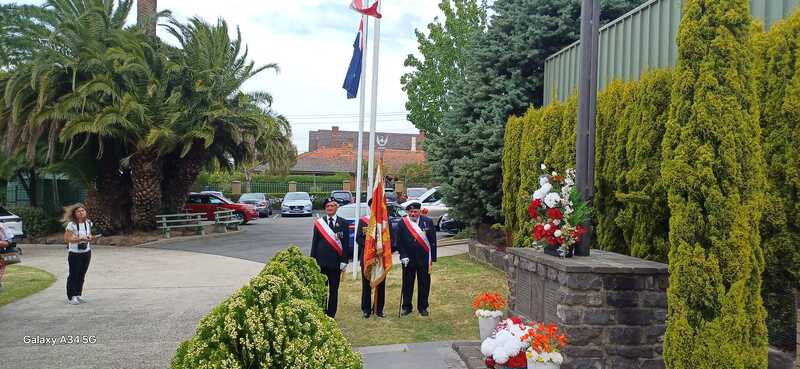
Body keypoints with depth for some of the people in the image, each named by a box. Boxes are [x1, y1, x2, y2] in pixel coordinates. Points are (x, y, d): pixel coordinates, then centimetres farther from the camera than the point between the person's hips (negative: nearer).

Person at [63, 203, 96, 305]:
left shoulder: (88, 223, 5)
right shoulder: (71, 224, -13)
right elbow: (66, 239, -16)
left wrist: (91, 239, -5)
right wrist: (80, 239, -26)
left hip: (86, 252, 5)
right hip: (74, 253, -5)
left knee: (82, 274, 10)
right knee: (73, 275, 0)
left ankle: (78, 295, 21)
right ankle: (71, 297, 8)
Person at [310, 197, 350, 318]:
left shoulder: (343, 223, 2)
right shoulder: (318, 223, 5)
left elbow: (346, 243, 0)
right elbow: (314, 242, 6)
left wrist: (344, 261, -6)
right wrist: (313, 260, 1)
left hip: (336, 262, -1)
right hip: (321, 262, 1)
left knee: (334, 290, 6)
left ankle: (331, 315, 15)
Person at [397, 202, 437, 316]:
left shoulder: (428, 221, -1)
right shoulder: (402, 223, -2)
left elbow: (433, 240, 0)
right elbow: (399, 241, 0)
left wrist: (432, 257, -3)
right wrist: (403, 256, -8)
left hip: (424, 259, 0)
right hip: (408, 259, 0)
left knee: (424, 284, 7)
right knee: (407, 284, 8)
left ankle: (423, 307, 21)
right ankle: (406, 307, 21)